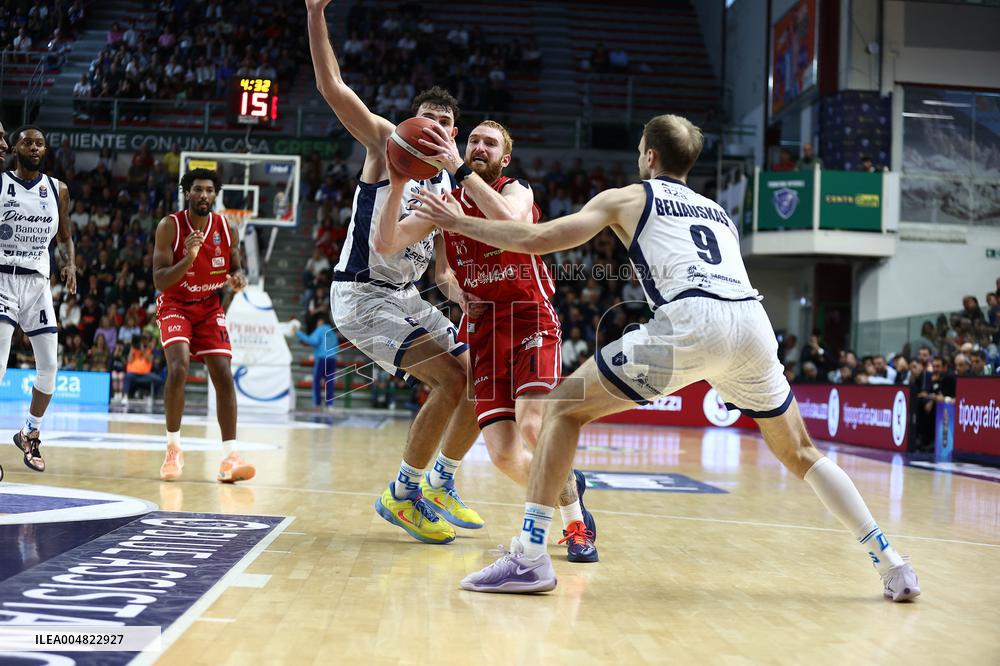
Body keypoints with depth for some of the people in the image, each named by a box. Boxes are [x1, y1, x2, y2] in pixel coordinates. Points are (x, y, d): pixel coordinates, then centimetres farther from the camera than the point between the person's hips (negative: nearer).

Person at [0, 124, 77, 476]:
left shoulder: (58, 190, 9)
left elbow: (64, 237, 18)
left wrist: (69, 263, -2)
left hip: (38, 282, 4)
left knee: (49, 365, 3)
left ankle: (30, 434, 23)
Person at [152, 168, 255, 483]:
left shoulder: (228, 229, -8)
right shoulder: (170, 226, -18)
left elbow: (235, 268, 8)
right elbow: (159, 281, -21)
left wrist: (238, 279, -17)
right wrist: (189, 258, -37)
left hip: (209, 306, 3)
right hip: (175, 305, -3)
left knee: (223, 375, -8)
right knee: (178, 368, -23)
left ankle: (230, 457, -6)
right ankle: (173, 449, -6)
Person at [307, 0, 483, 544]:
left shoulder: (447, 186, 12)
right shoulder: (387, 144, -5)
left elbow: (440, 265, 16)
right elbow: (332, 87, -16)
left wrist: (470, 301, -2)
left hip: (406, 296, 8)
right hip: (361, 294, -8)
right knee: (452, 381, -20)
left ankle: (441, 485, 24)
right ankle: (403, 495, -5)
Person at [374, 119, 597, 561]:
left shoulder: (516, 192, -2)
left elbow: (509, 222, -28)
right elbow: (387, 243, 2)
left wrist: (461, 169, -30)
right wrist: (397, 186, -13)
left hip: (530, 320, -4)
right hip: (482, 327, 4)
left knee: (533, 424, -26)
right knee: (503, 455, -6)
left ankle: (577, 523, -6)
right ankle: (565, 488, 25)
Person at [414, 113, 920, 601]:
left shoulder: (627, 198, 21)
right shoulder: (719, 212, 36)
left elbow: (538, 239, 14)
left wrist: (460, 223, 26)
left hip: (691, 322, -5)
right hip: (753, 321, 5)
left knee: (565, 407, 7)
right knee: (800, 453, 25)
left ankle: (529, 557, -4)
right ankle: (893, 567, 22)